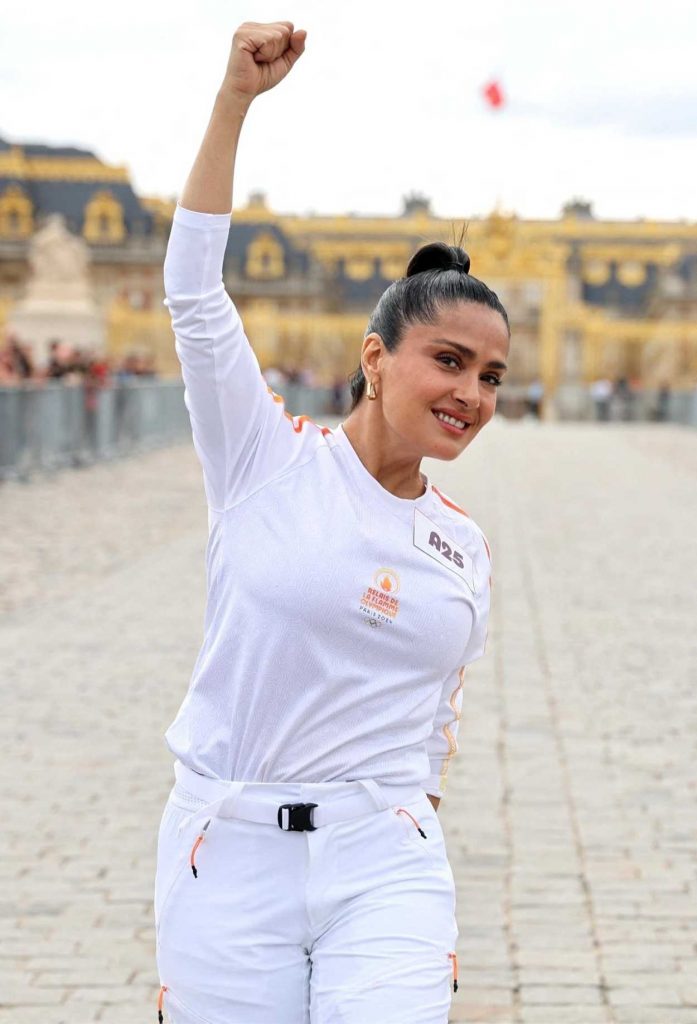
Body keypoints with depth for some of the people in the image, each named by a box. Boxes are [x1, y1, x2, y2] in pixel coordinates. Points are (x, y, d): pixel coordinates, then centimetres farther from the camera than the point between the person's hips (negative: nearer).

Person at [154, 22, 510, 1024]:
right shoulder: (269, 459, -2)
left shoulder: (466, 552, 9)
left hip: (384, 865, 2)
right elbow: (194, 289, -12)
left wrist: (432, 920, 16)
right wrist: (237, 95, -18)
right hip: (229, 856, -2)